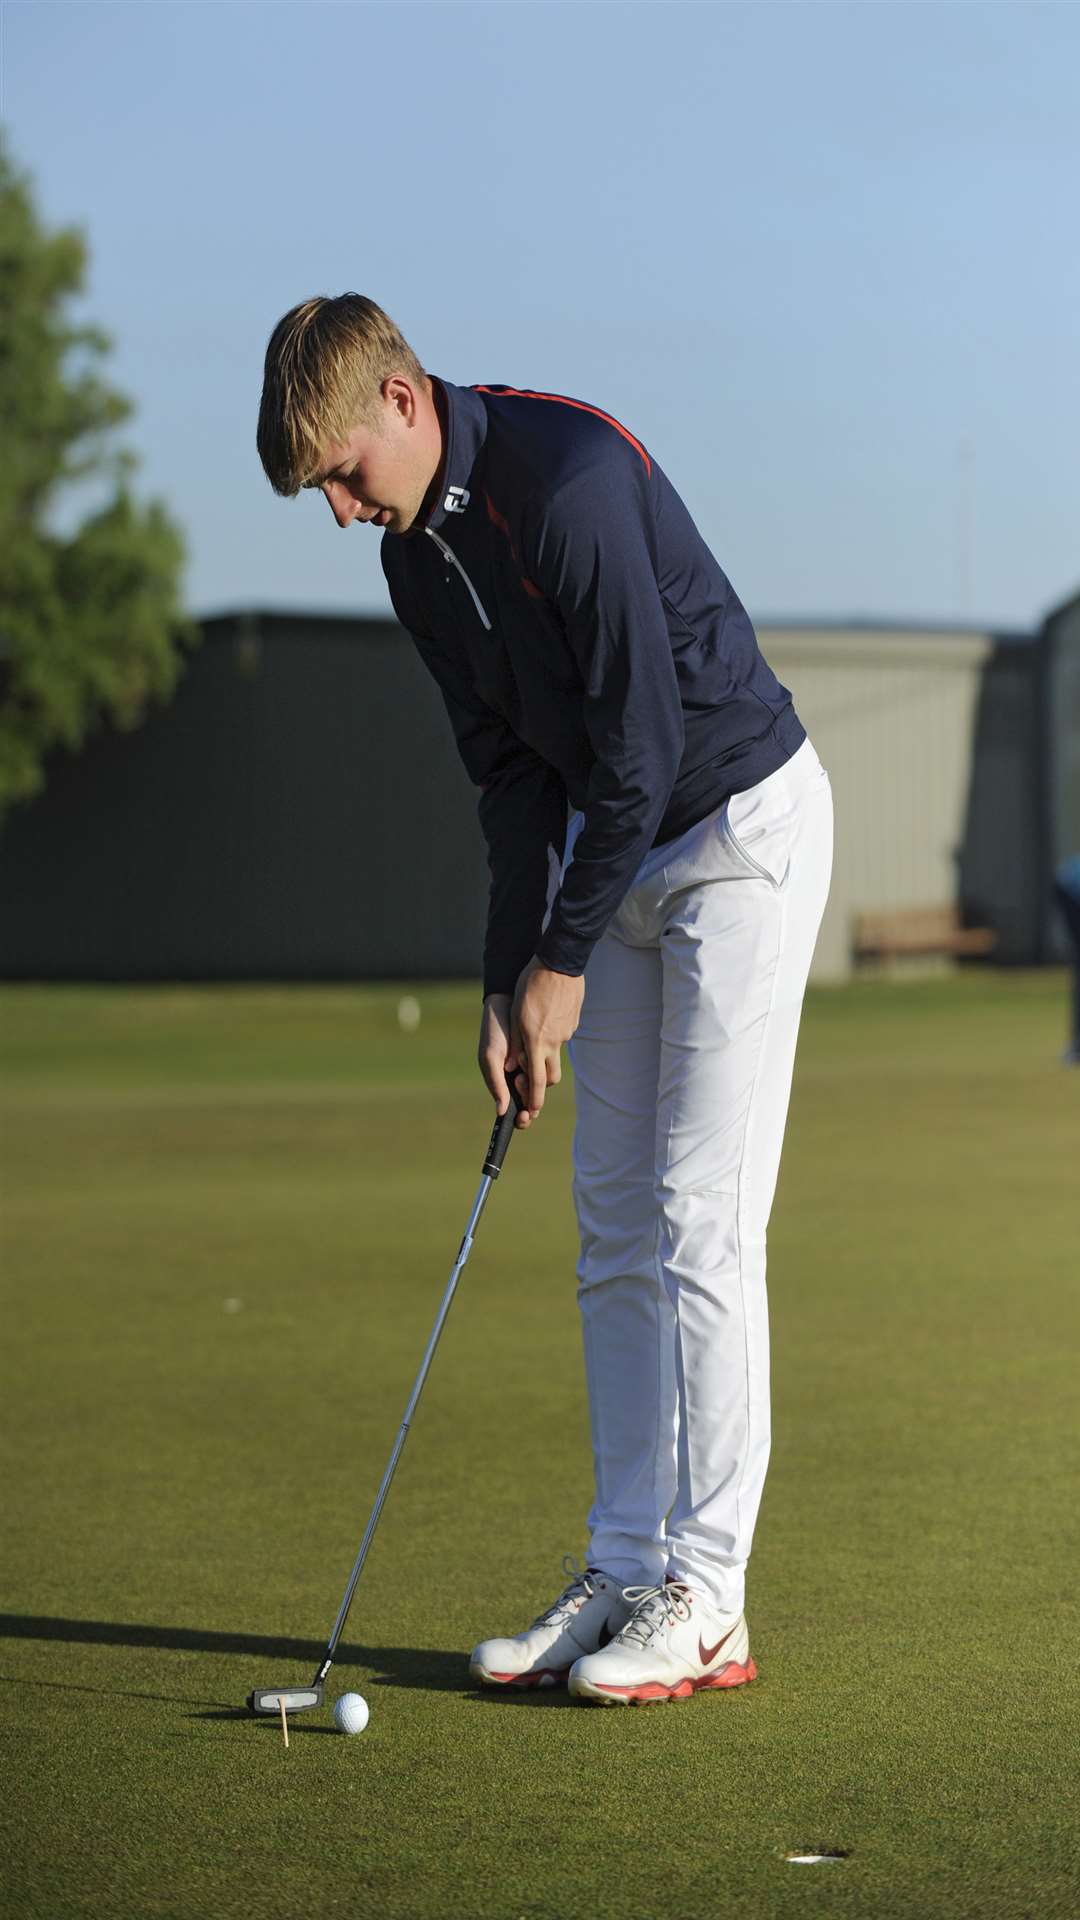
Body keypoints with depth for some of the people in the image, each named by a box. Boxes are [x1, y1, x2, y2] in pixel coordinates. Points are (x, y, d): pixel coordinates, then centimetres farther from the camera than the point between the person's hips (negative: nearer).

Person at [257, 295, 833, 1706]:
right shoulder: (416, 554, 3)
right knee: (614, 1224, 6)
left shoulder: (569, 475, -25)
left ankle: (705, 1599, -6)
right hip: (619, 846, 9)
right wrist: (508, 979, -1)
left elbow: (638, 739, -23)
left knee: (699, 1219, -11)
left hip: (741, 822, -9)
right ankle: (625, 1574, 11)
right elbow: (515, 768, 7)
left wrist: (563, 962, -16)